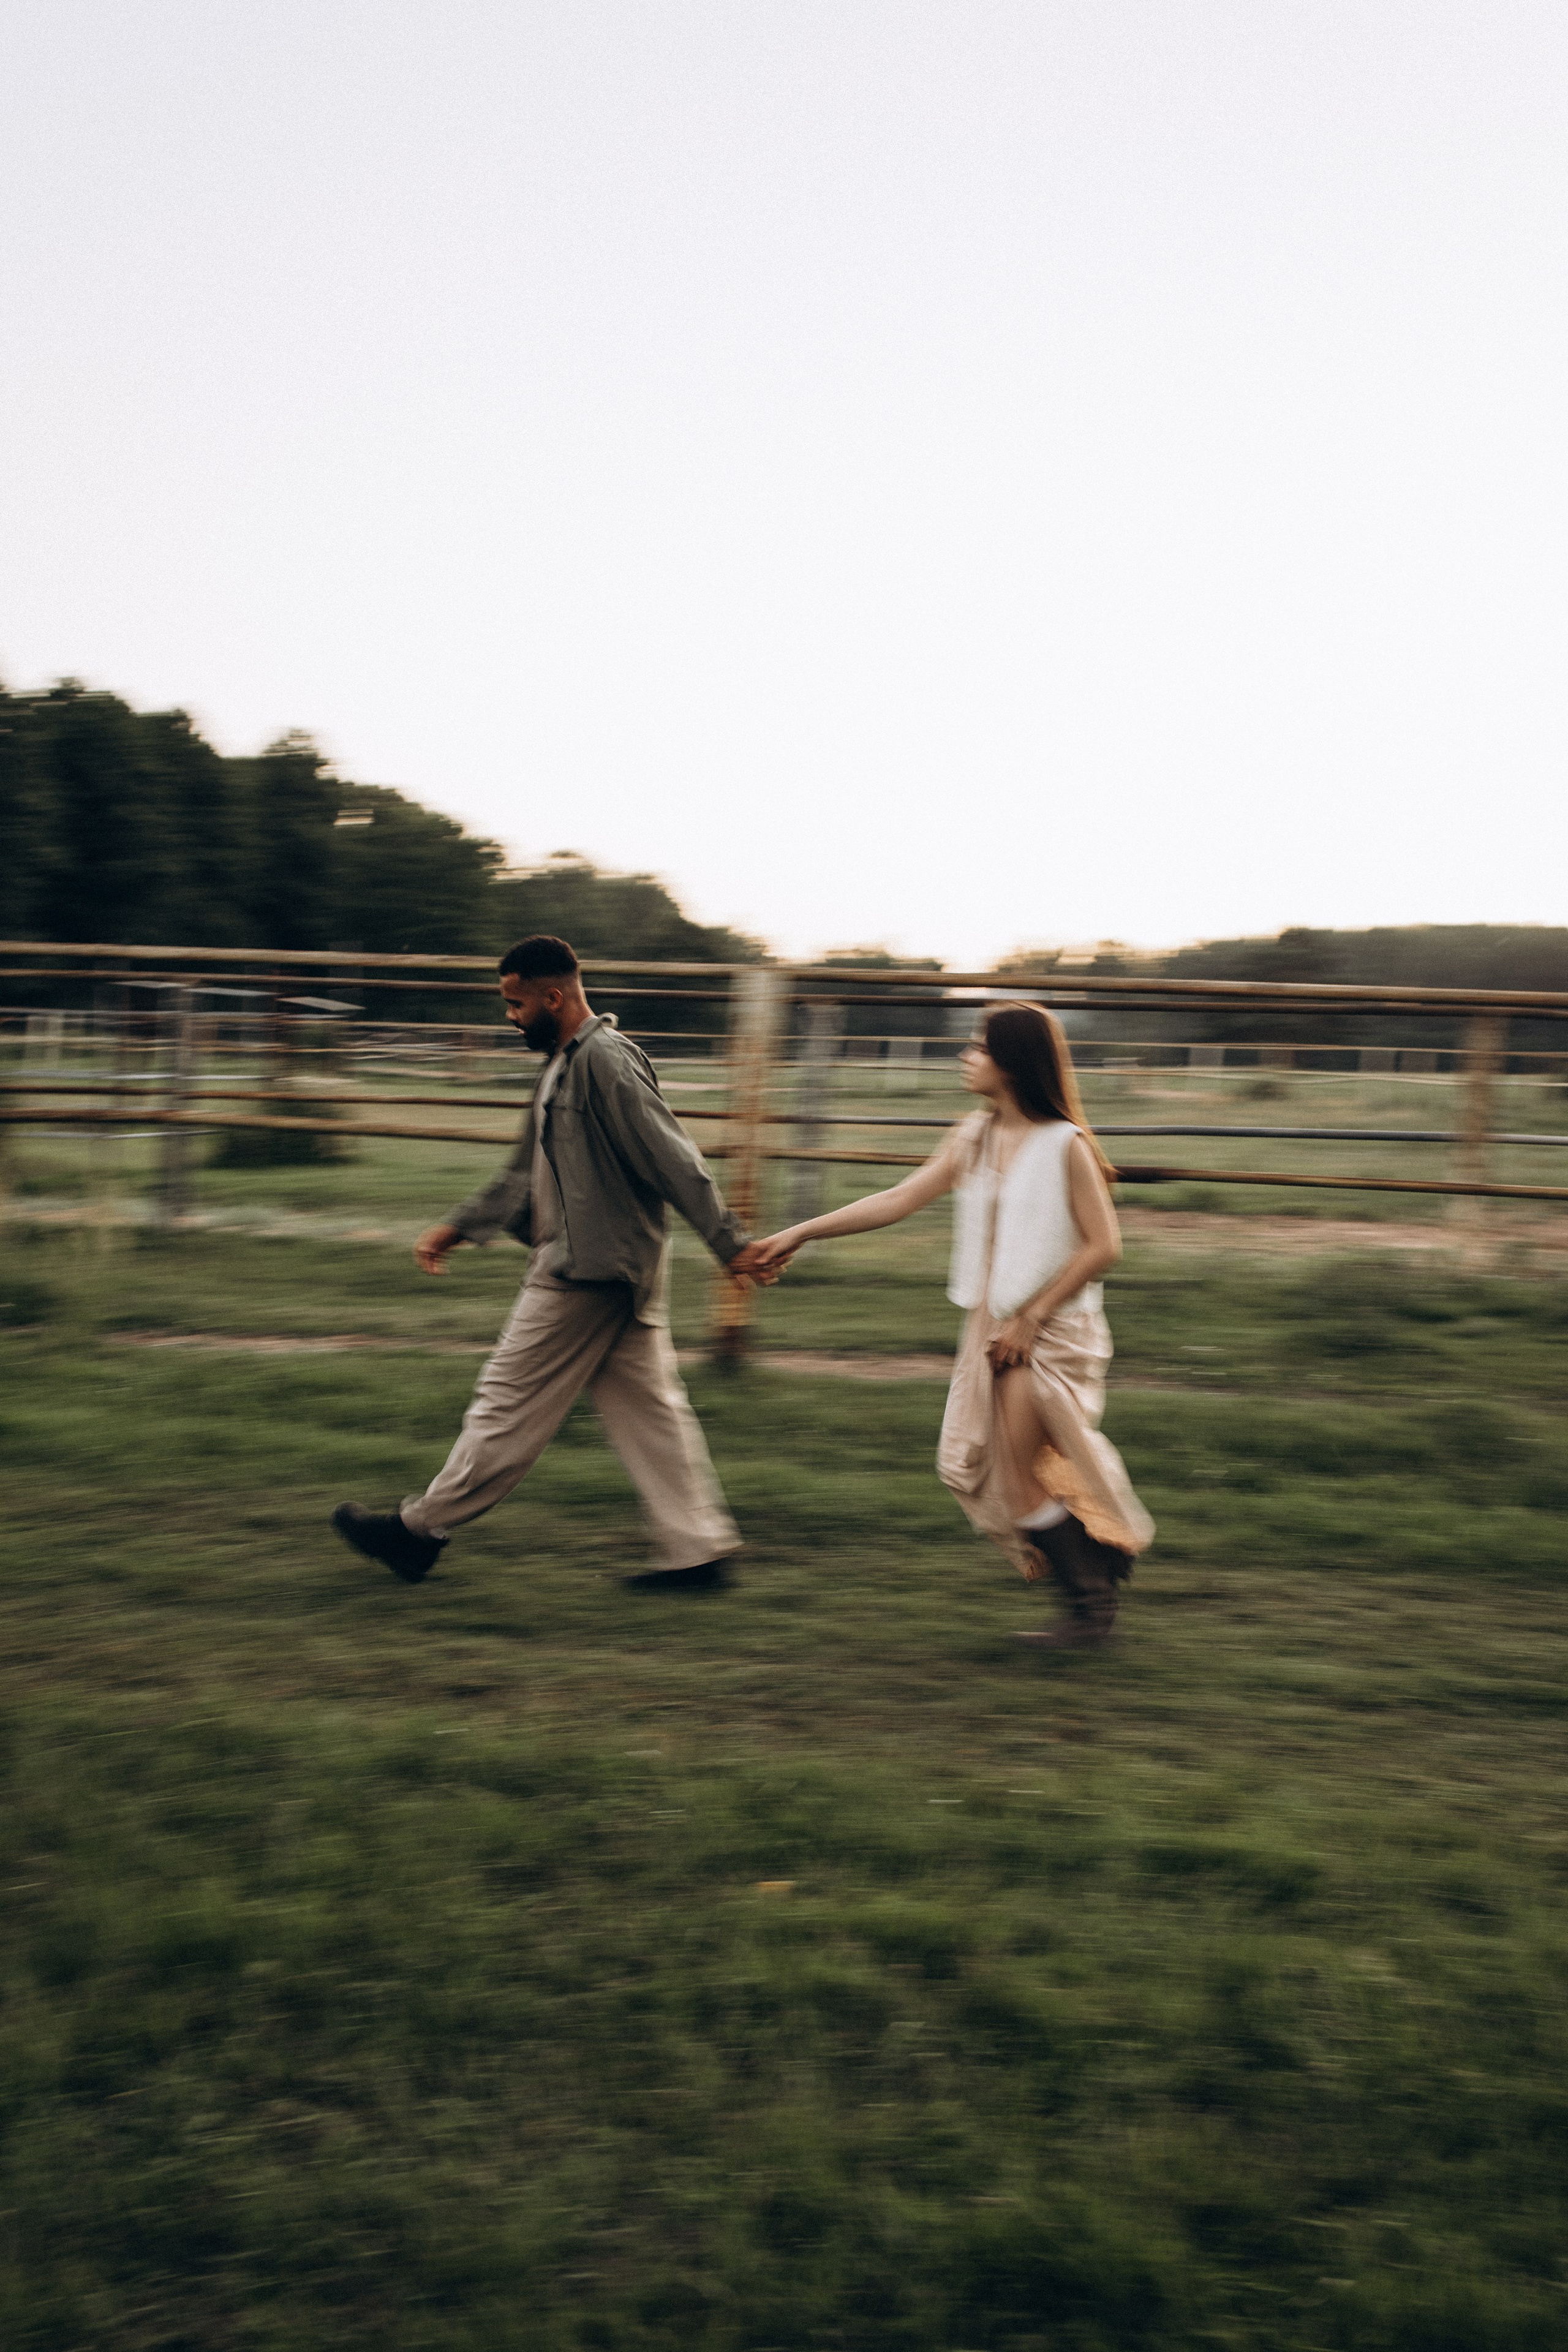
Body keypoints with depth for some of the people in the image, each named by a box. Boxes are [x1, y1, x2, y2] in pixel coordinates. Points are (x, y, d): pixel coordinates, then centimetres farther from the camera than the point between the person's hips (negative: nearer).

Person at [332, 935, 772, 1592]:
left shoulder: (606, 1060, -16)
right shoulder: (564, 1064, 16)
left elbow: (672, 1159, -21)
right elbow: (526, 1173, 24)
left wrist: (727, 1243, -22)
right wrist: (458, 1227, 22)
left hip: (588, 1270, -10)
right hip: (612, 1269, 10)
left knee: (511, 1404, 2)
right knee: (647, 1408, 9)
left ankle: (421, 1530, 15)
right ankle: (698, 1552, 13)